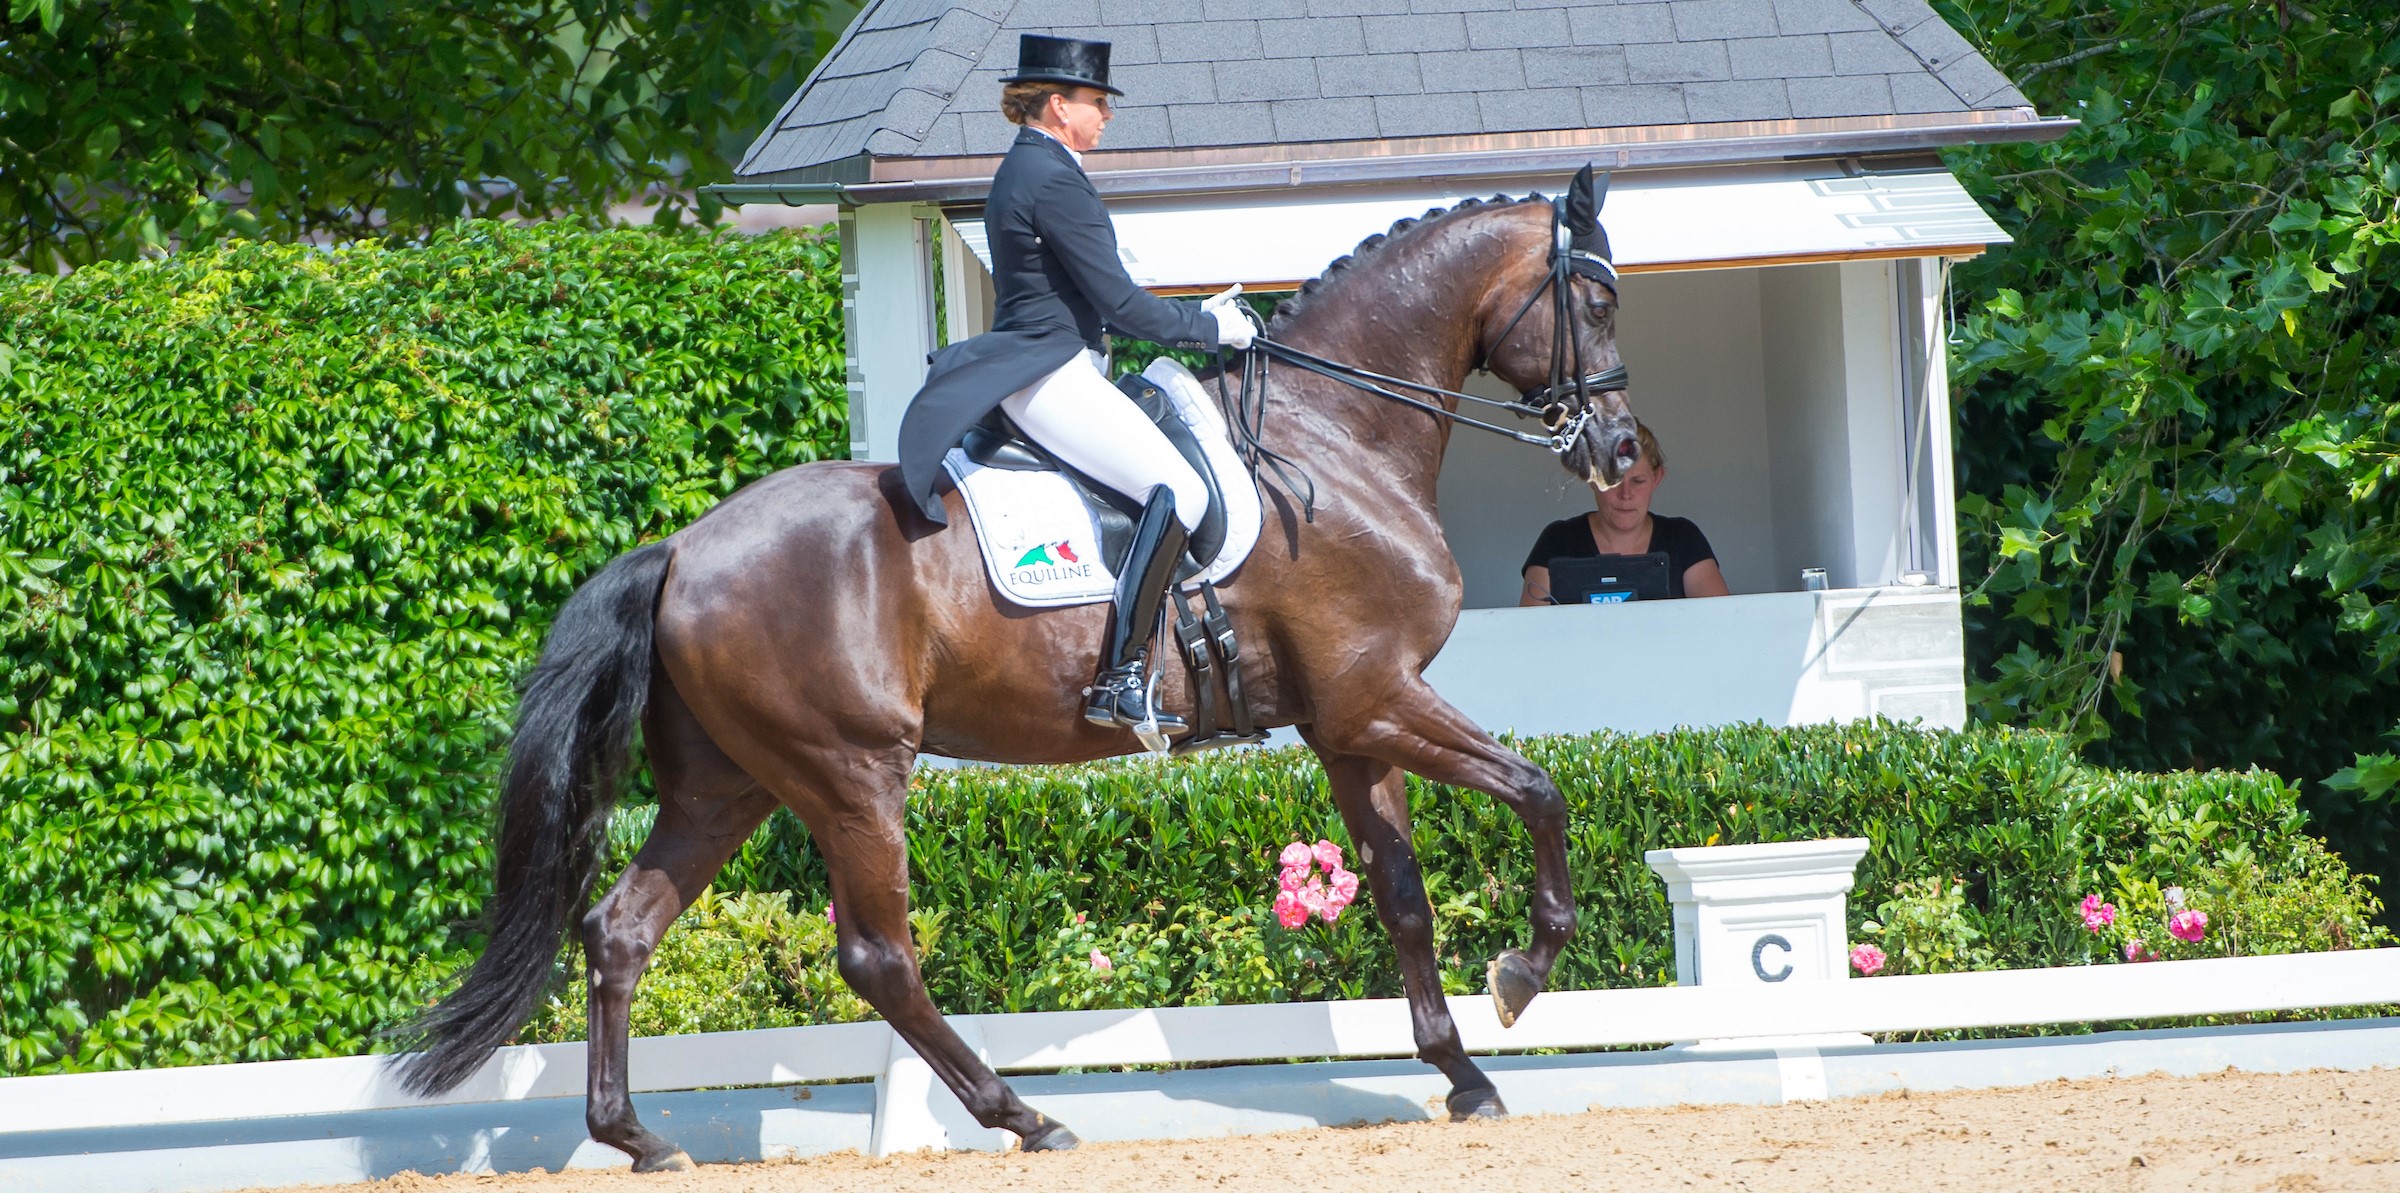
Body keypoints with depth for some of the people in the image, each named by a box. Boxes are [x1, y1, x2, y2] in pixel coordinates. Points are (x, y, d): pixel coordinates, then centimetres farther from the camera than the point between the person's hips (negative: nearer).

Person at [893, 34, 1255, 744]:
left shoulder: (1025, 169, 18)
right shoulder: (1053, 179, -15)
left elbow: (1099, 304, 23)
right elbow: (1120, 303, -16)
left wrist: (1198, 320, 19)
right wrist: (1210, 328, -4)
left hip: (1033, 375, 11)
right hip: (1051, 378, -11)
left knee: (1173, 483, 17)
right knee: (1178, 490, -21)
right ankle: (1119, 680, -25)